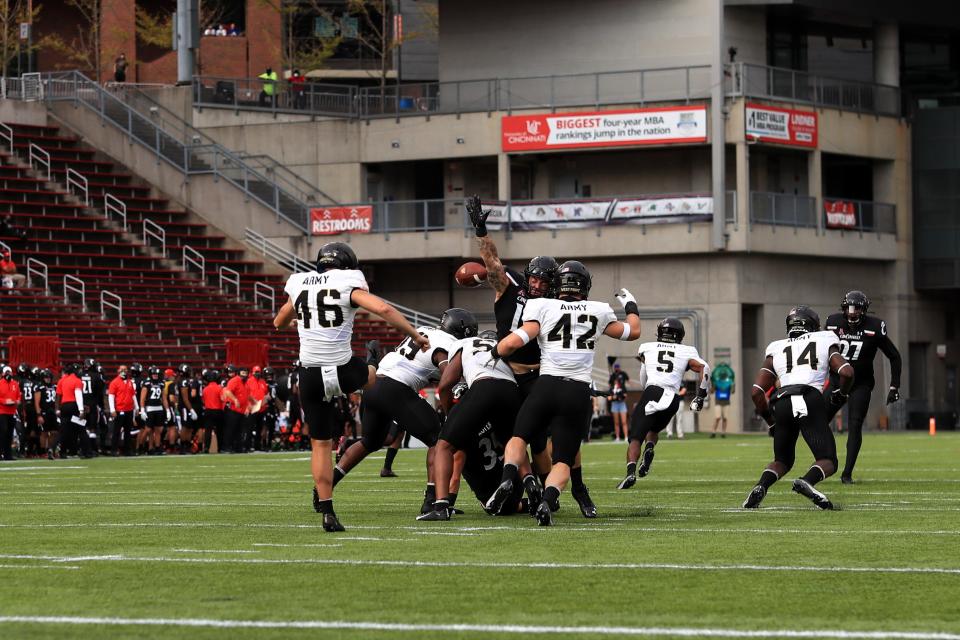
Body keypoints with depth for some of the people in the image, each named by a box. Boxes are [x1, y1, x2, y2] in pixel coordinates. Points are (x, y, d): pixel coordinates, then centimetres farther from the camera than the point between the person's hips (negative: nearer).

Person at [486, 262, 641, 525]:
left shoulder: (543, 308, 3)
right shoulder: (599, 312, 10)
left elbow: (514, 342, -7)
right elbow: (633, 331, 26)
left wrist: (494, 352, 14)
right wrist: (630, 305, 45)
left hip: (547, 385, -1)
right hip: (579, 392, 1)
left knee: (519, 437, 19)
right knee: (563, 461, 7)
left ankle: (508, 479, -12)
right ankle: (547, 500, -24)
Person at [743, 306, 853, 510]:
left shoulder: (776, 350, 26)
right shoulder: (824, 342, 21)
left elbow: (757, 392, 18)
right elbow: (846, 373, 5)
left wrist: (770, 422, 29)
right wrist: (841, 394, 25)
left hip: (782, 403, 3)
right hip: (811, 401, -3)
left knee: (782, 460, 22)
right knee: (828, 461, 3)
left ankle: (760, 487, -7)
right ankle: (807, 481, -29)